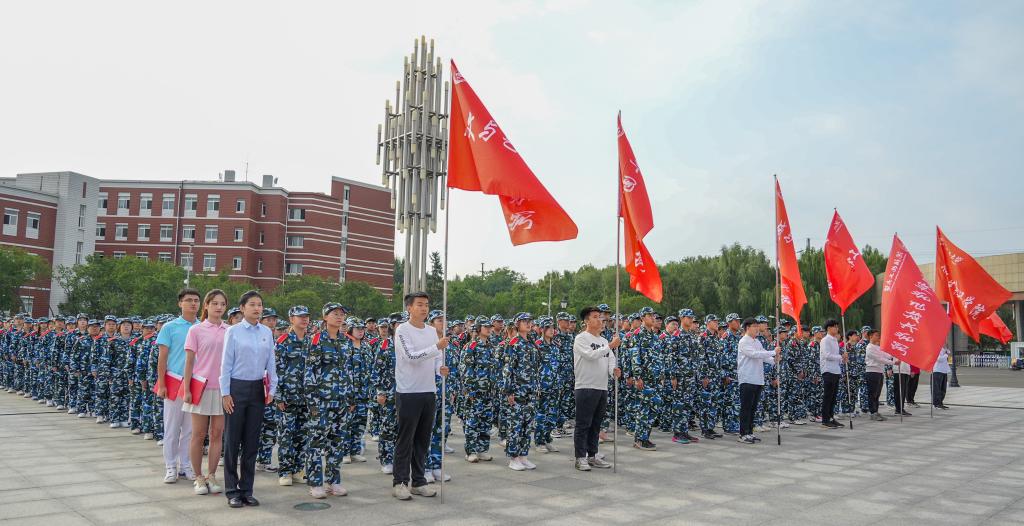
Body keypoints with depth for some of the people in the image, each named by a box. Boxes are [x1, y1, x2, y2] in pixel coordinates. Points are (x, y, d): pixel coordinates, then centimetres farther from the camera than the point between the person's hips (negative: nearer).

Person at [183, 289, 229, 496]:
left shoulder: (230, 331, 6)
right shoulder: (196, 330, -1)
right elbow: (189, 361, -2)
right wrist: (187, 390, -6)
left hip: (223, 388, 2)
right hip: (201, 388, -2)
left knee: (217, 434, 6)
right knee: (199, 435, 4)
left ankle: (211, 475, 17)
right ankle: (199, 477, 16)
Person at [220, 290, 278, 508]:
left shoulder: (267, 332, 6)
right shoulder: (233, 332, -3)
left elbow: (271, 363, 9)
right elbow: (226, 364, -4)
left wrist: (272, 389, 4)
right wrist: (225, 393, -7)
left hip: (258, 389, 3)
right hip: (237, 387, -3)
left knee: (252, 441, 8)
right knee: (233, 440, 3)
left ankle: (246, 490, 17)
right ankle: (232, 490, 14)